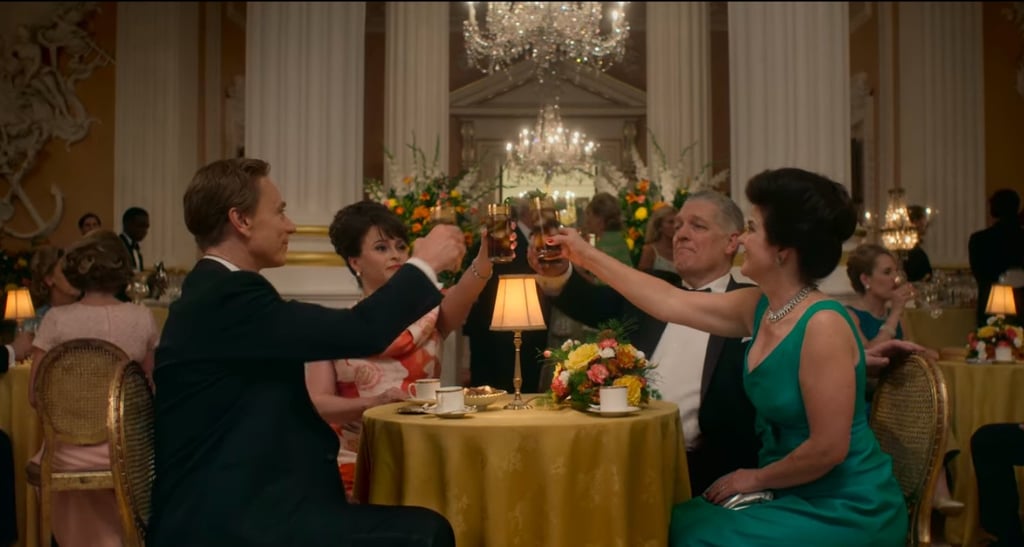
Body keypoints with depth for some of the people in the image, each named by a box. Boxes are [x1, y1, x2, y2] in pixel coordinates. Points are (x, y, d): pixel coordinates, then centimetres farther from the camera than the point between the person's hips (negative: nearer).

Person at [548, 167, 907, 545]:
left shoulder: (823, 324, -24)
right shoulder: (758, 308, -1)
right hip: (792, 493, 7)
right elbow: (669, 302, 6)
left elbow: (828, 447, -24)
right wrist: (588, 256, 10)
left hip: (844, 509, -7)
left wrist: (755, 478, -10)